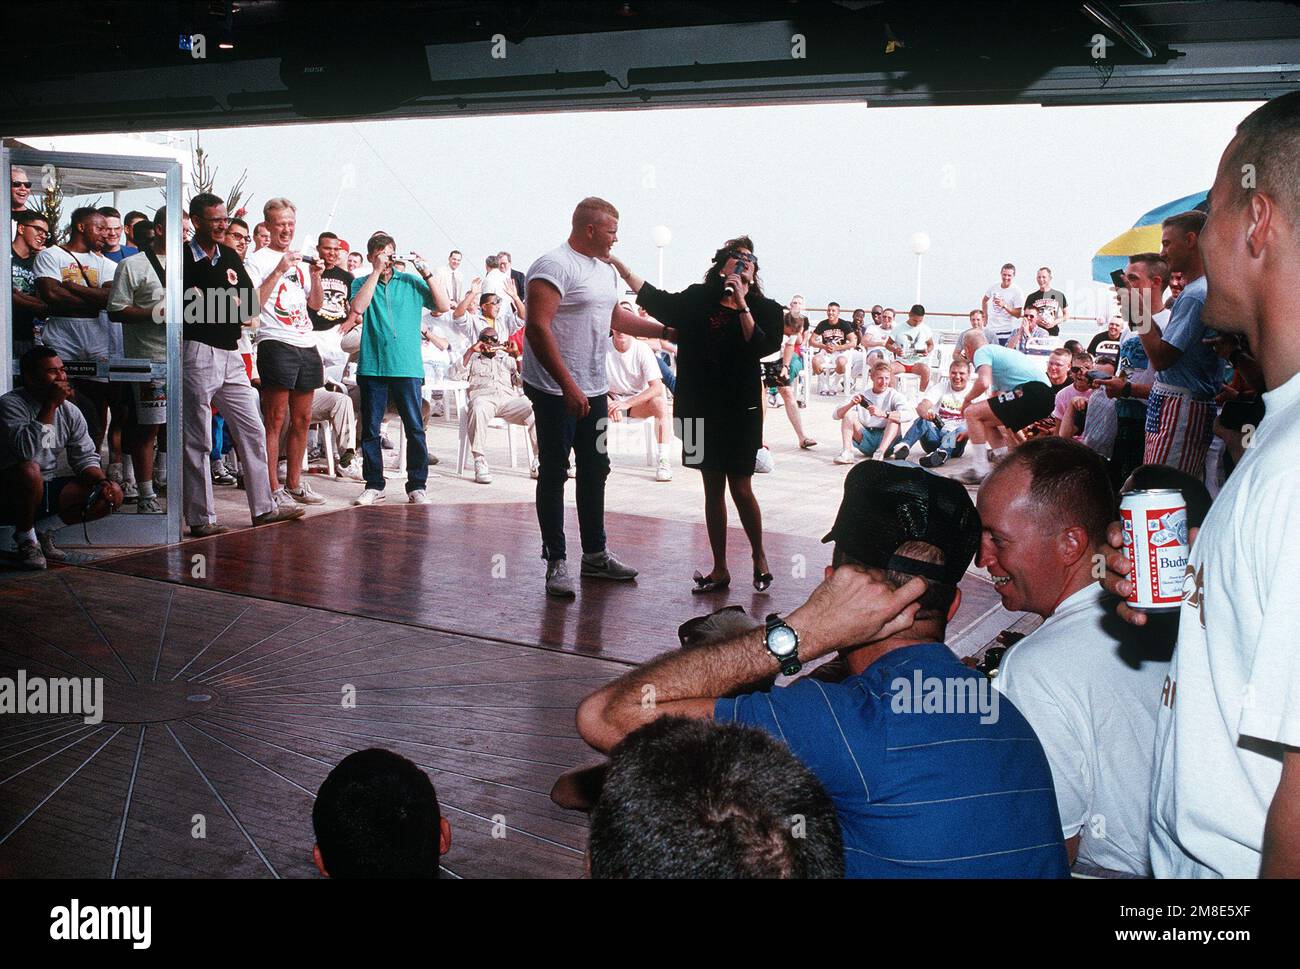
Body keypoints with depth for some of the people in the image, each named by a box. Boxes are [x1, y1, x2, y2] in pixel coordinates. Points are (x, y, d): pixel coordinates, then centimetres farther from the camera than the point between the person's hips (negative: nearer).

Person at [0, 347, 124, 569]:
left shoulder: (69, 411, 5)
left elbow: (85, 457, 8)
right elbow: (26, 450, -32)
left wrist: (102, 481, -13)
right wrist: (50, 405, -28)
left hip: (49, 491, 6)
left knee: (113, 495, -7)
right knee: (29, 470, -39)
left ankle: (43, 529, 4)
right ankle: (26, 538, -12)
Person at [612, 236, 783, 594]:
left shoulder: (764, 309, -1)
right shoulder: (698, 300, 7)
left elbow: (761, 347, -16)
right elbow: (653, 297, 7)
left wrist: (741, 304, -19)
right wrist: (616, 263, 3)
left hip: (741, 410, -3)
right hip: (702, 408, 3)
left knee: (741, 488, -3)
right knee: (713, 488, 9)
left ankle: (759, 559, 19)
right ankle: (719, 569, 18)